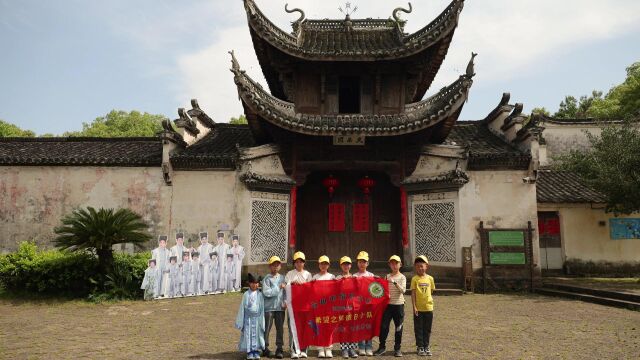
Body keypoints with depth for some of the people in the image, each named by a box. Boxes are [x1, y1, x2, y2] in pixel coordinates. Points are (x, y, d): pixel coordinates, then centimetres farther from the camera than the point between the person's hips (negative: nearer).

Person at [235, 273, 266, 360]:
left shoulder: (260, 295, 0)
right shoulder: (246, 294, 0)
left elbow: (262, 308, 2)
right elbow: (242, 308, 3)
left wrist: (262, 321, 0)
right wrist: (240, 322, 3)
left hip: (257, 318, 0)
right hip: (248, 318, 0)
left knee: (256, 334, 4)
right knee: (248, 334, 2)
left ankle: (256, 351, 14)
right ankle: (249, 352, 11)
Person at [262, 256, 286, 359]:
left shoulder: (282, 278, 9)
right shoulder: (267, 279, -4)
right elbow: (266, 292, -14)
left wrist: (285, 301, -7)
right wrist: (279, 287, -12)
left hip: (280, 307, 4)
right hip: (269, 307, -3)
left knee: (280, 328, 6)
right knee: (267, 328, 3)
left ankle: (279, 349, 14)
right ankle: (265, 348, 15)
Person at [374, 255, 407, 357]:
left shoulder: (402, 277, -1)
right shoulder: (387, 277, 8)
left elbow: (403, 290, -16)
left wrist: (394, 282, -26)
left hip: (398, 304, -2)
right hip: (388, 304, 2)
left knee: (398, 327, 5)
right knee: (383, 326, 1)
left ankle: (397, 348, 17)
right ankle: (382, 347, 13)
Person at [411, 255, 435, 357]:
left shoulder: (430, 278, 2)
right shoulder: (414, 279, -5)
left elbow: (431, 292, 11)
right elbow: (413, 293, -5)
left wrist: (429, 300, 0)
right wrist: (414, 307, -9)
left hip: (428, 308, 2)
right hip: (418, 308, -2)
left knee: (427, 329, 11)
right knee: (418, 329, 5)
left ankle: (426, 347, 23)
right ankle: (420, 347, 16)